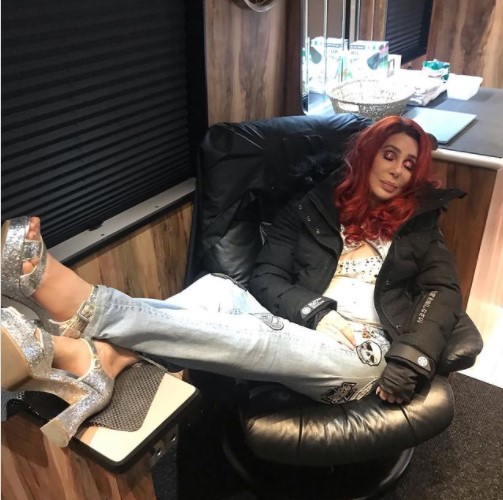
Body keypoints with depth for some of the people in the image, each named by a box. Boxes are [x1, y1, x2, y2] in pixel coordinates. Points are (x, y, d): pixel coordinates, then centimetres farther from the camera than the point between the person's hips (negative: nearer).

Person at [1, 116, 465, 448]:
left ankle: (86, 305, -46)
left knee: (255, 338, -34)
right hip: (297, 332, 2)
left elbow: (444, 294, 4)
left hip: (361, 357, -2)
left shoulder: (418, 225, 16)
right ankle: (101, 355, -51)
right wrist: (316, 311, -14)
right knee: (218, 289, -28)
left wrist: (412, 361, -12)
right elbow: (265, 278, 4)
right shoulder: (309, 210, 14)